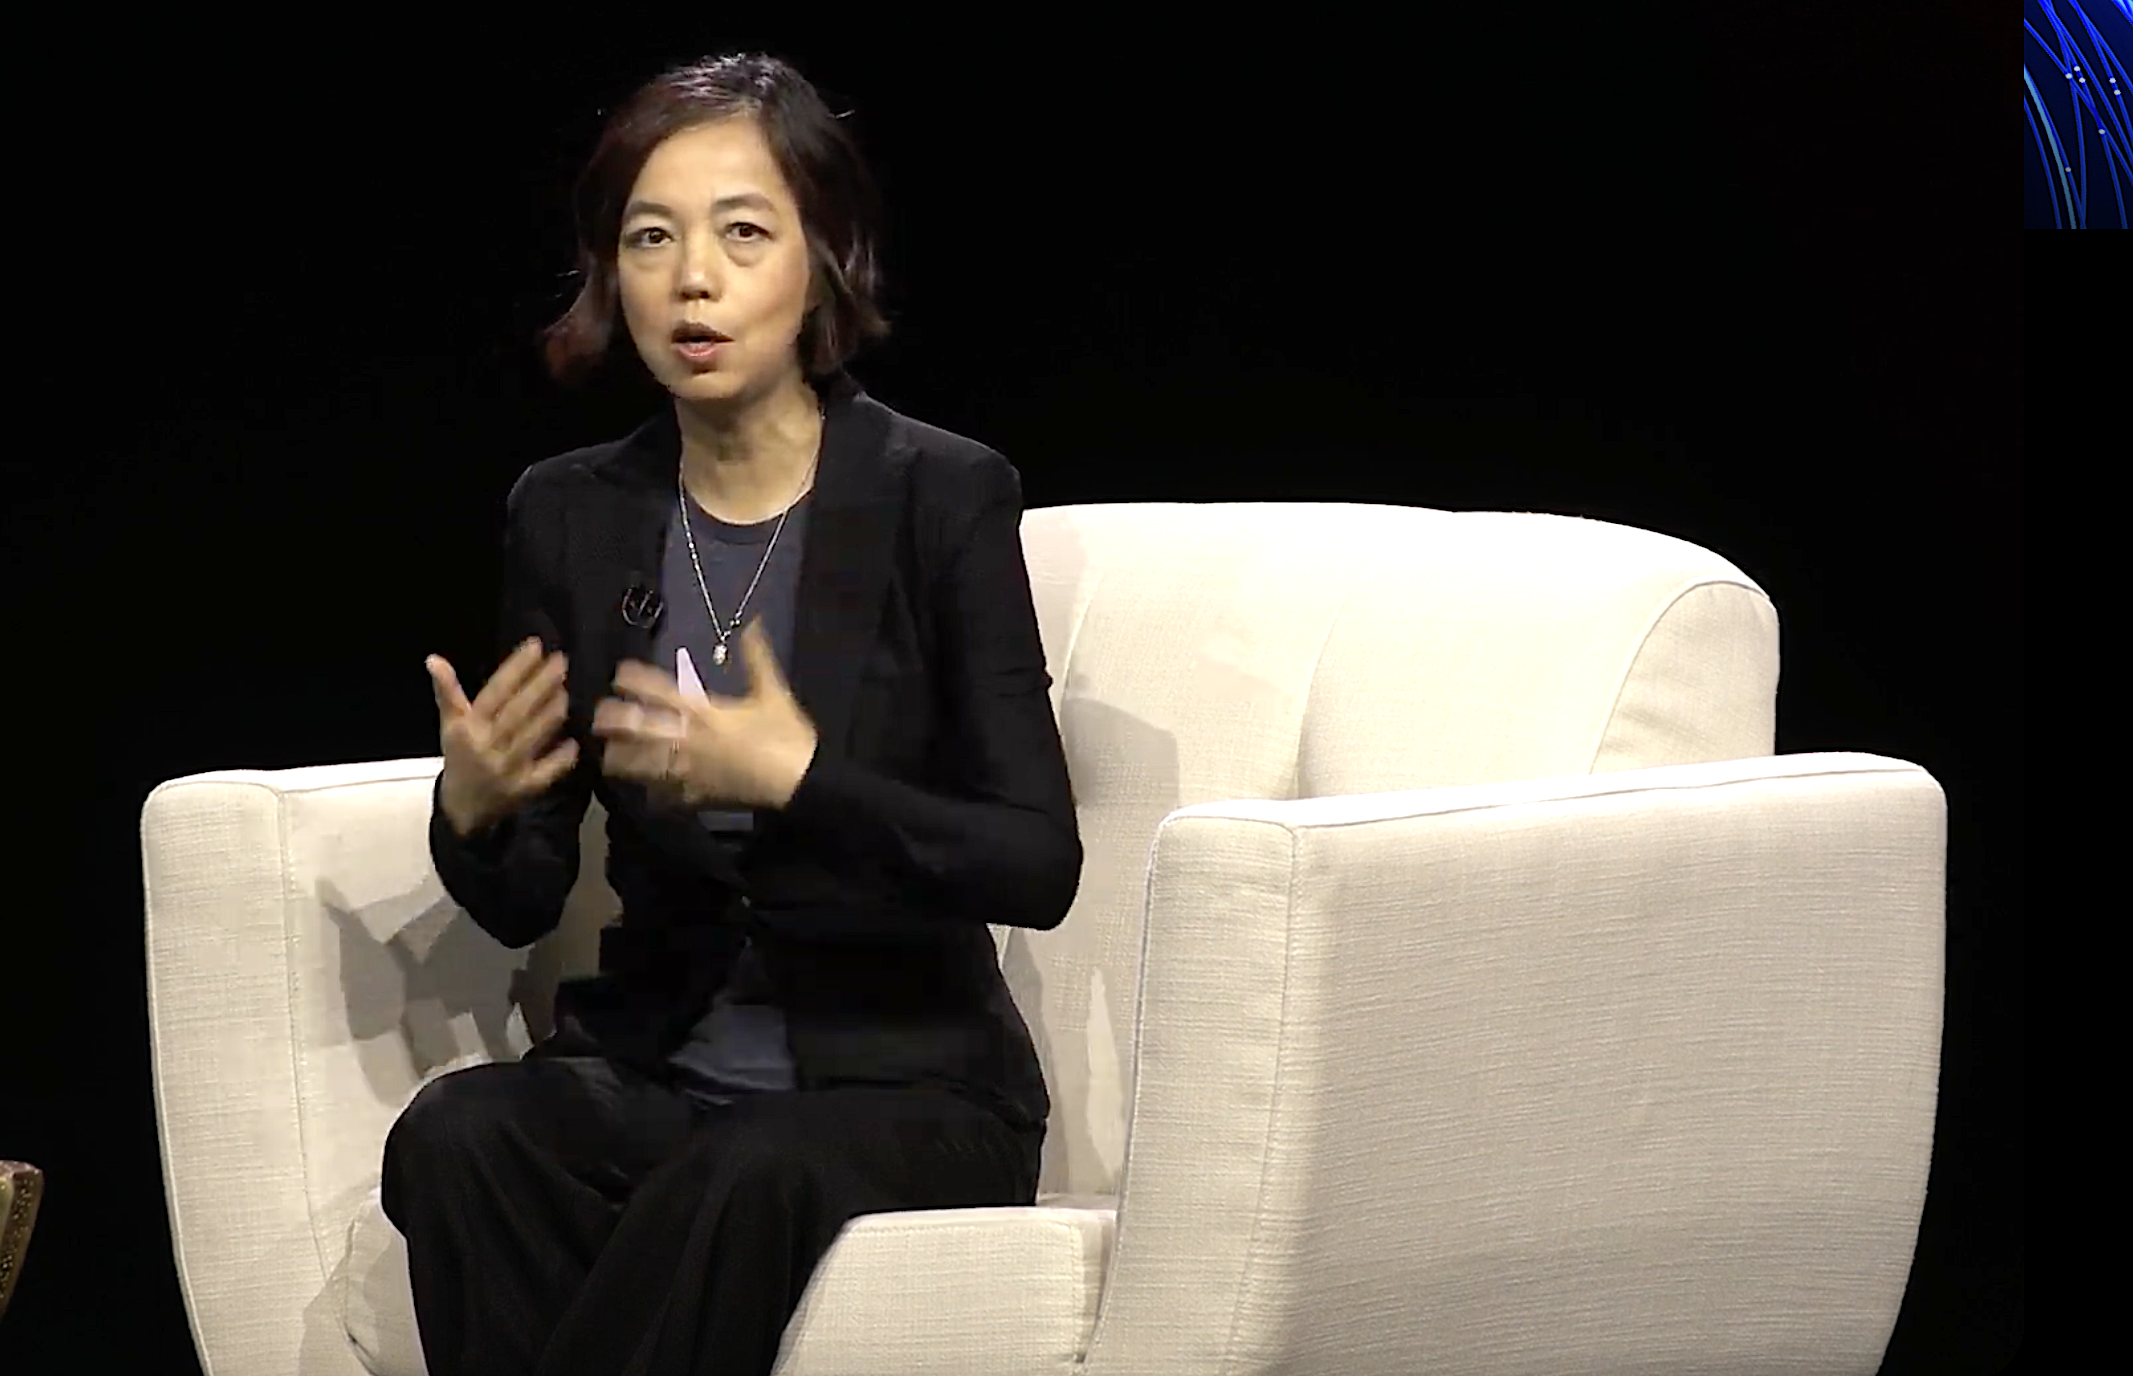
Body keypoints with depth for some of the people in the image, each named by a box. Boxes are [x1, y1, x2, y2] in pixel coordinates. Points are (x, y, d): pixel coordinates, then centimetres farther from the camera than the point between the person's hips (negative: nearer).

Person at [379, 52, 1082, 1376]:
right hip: (657, 1067, 4)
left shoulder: (942, 497, -8)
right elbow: (523, 903, 7)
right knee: (455, 1138, -30)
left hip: (909, 1081, -3)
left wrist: (800, 779, -27)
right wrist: (473, 807, -17)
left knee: (749, 1179, -37)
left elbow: (1039, 865, -12)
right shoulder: (572, 516, 4)